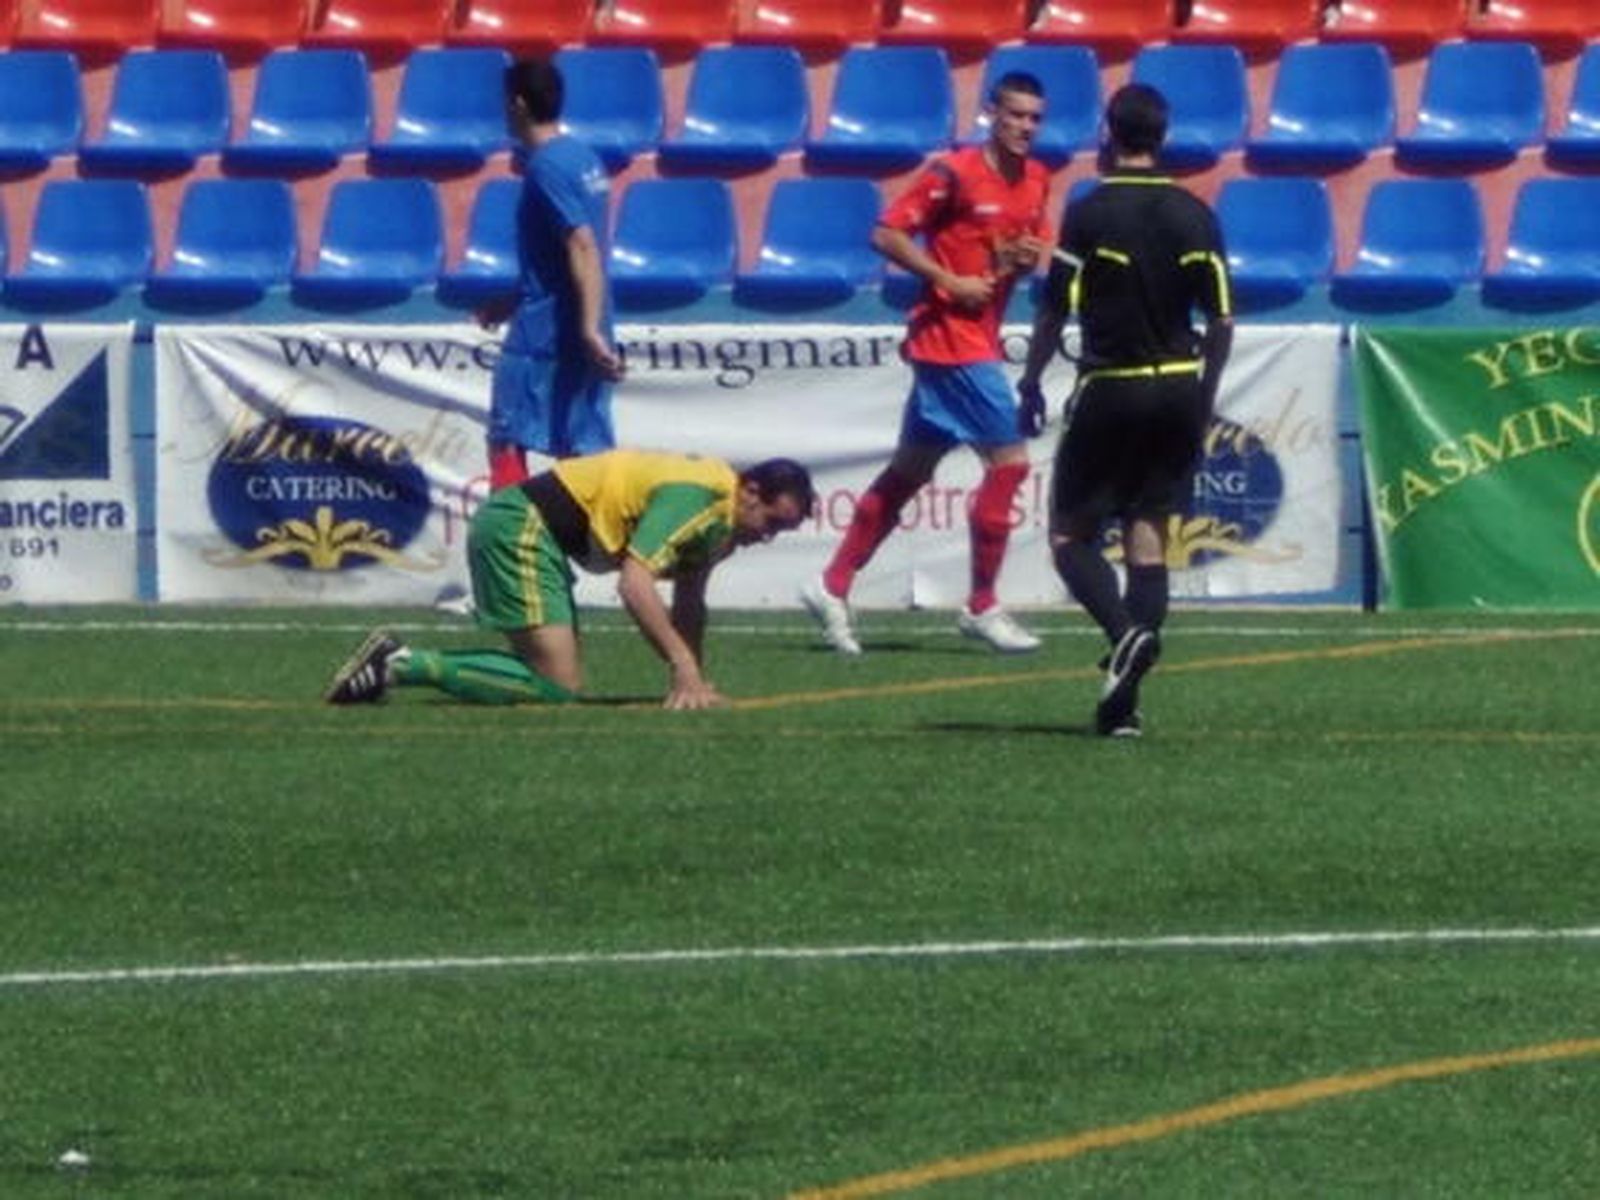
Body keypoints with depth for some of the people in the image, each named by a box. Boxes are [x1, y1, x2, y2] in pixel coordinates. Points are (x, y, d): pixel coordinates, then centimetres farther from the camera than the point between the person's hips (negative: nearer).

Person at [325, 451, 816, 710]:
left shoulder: (722, 521, 11)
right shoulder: (700, 496, -20)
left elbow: (688, 605, 20)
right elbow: (634, 583, -29)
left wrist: (693, 679, 8)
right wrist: (686, 668, -31)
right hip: (518, 527, -10)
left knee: (560, 676, 16)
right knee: (558, 687, -17)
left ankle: (398, 660, 17)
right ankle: (404, 665, -14)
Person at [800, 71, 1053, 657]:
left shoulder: (1036, 179, 9)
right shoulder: (955, 174, -13)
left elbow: (1034, 244, 24)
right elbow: (887, 234, -13)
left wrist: (1031, 255, -1)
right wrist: (951, 282, -18)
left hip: (980, 339, 8)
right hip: (951, 338, -8)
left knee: (908, 471, 12)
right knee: (1008, 461, -10)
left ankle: (833, 587, 19)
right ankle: (982, 608, -3)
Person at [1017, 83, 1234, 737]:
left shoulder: (1088, 215, -9)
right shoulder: (1195, 216, 4)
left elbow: (1055, 310, -9)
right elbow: (1221, 321, 5)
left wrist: (1030, 382, 4)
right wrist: (1203, 399, 15)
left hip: (1110, 389, -4)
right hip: (1179, 387, 4)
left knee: (1071, 534, 6)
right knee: (1148, 536, 7)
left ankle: (1127, 632, -21)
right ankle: (1123, 699, 1)